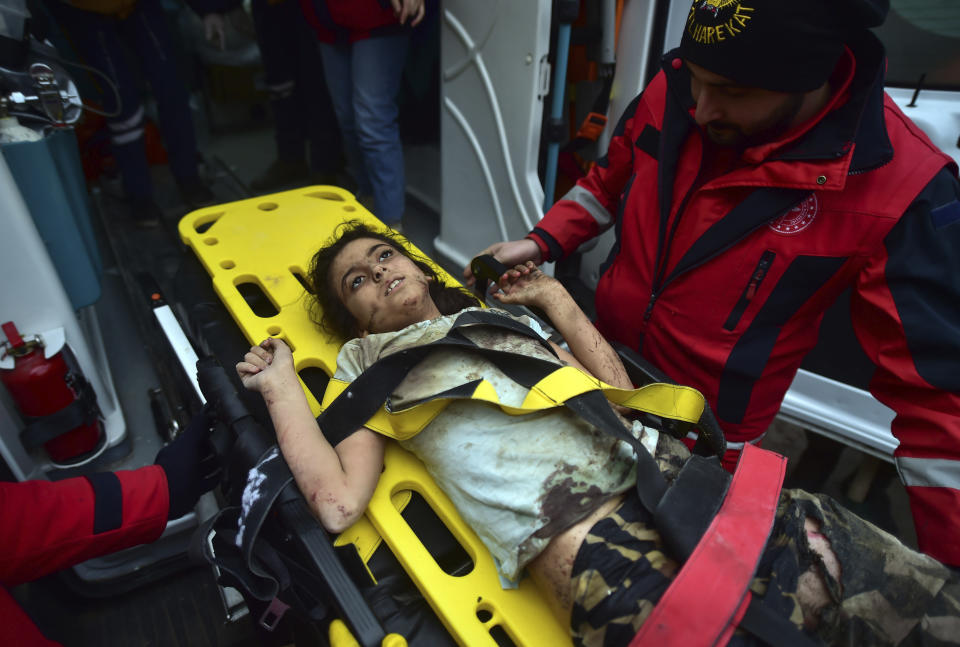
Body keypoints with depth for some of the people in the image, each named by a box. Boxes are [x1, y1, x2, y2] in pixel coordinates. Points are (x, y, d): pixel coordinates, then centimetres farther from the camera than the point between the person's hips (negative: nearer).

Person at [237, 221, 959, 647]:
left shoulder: (499, 312, 23)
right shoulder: (374, 372, 15)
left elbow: (615, 385, 20)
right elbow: (337, 503, -1)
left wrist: (554, 295, 20)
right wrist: (279, 384, 8)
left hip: (673, 474, 6)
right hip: (598, 552, -5)